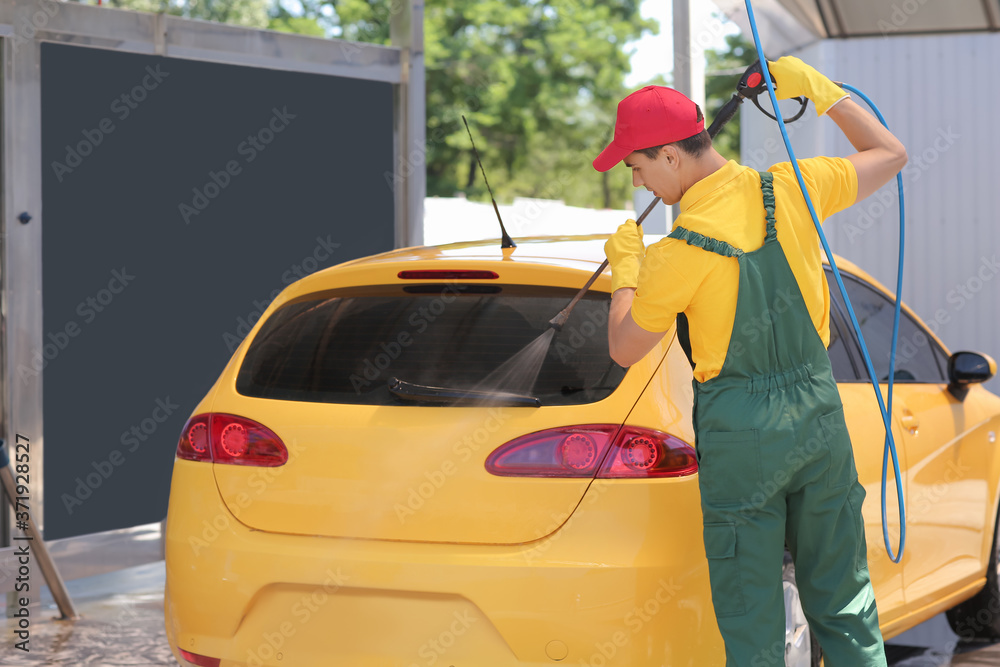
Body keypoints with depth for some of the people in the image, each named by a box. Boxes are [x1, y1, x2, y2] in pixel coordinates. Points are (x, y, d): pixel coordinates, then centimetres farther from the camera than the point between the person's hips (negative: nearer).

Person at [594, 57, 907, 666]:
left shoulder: (678, 253, -18)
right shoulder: (788, 191, -6)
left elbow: (624, 351, -4)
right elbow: (891, 154, 11)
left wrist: (625, 268, 11)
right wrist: (818, 88, 13)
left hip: (740, 431, -5)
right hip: (818, 410, 5)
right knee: (844, 602, 14)